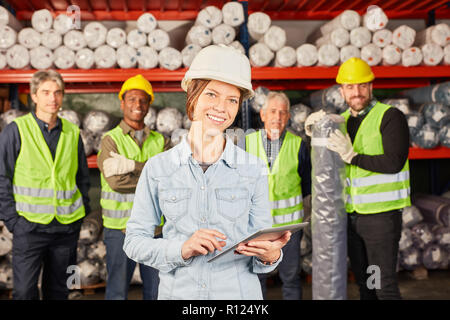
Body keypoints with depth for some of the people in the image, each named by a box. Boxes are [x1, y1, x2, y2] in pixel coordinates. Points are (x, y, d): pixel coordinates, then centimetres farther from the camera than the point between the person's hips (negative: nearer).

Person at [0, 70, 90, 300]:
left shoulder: (72, 132, 7)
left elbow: (83, 176, 16)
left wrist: (83, 210, 7)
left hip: (67, 227, 3)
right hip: (29, 226, -3)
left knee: (58, 290, 14)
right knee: (24, 291, -2)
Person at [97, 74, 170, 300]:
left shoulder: (160, 141, 10)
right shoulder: (111, 140, 0)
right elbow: (115, 180, -14)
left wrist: (131, 166, -15)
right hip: (120, 227, -3)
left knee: (156, 289, 11)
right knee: (117, 290, 5)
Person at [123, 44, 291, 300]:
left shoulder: (253, 170, -3)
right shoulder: (158, 168, -4)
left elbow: (263, 243, 1)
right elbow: (134, 240, -2)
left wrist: (271, 255, -20)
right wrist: (181, 249, -18)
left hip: (239, 291, 0)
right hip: (177, 291, 0)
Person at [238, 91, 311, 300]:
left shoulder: (298, 145, 0)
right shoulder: (246, 143, 0)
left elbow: (306, 182, 11)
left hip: (289, 222, 0)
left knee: (290, 276, 9)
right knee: (255, 276, 8)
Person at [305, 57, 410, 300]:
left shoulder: (390, 116, -8)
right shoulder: (341, 121, 11)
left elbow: (394, 162, -19)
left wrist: (352, 156, -24)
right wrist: (312, 132, 0)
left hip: (381, 214, -6)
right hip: (351, 214, 6)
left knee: (384, 285, -5)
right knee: (364, 283, 16)